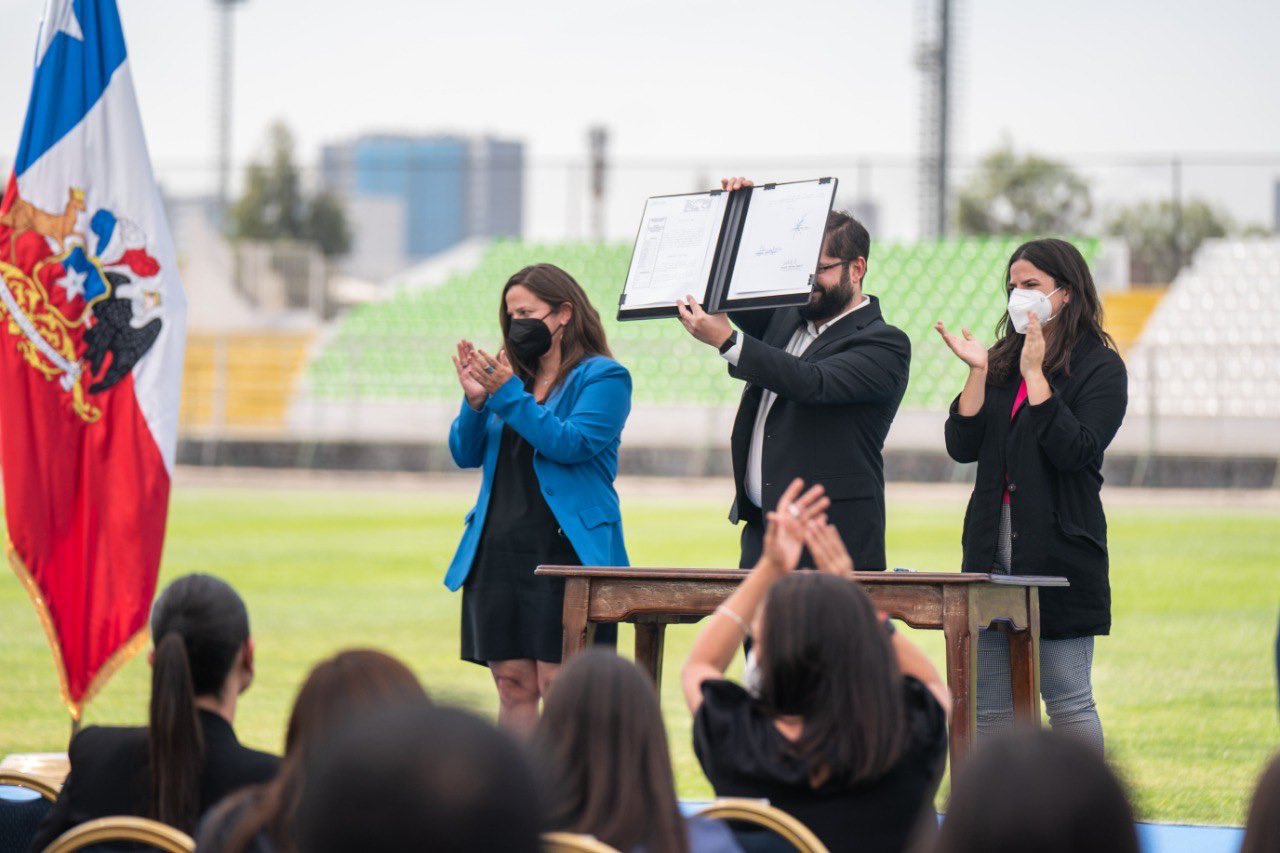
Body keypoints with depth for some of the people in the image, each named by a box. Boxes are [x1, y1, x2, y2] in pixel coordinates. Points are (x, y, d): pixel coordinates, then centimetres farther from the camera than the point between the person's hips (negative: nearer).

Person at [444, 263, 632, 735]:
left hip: (564, 551, -6)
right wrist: (474, 402, -4)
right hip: (497, 549, 6)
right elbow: (465, 454, 14)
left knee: (558, 684, -10)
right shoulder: (513, 374, 16)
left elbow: (573, 443, -14)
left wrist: (508, 396, -16)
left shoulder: (603, 377, 1)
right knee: (512, 685, 4)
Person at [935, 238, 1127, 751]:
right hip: (993, 548, 6)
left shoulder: (1100, 367, -2)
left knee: (1068, 702, -3)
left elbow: (1076, 450, -16)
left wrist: (1034, 375, -14)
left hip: (1059, 552, -6)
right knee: (989, 709, 6)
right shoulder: (1003, 361, 15)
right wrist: (977, 372, -5)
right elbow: (962, 447, 6)